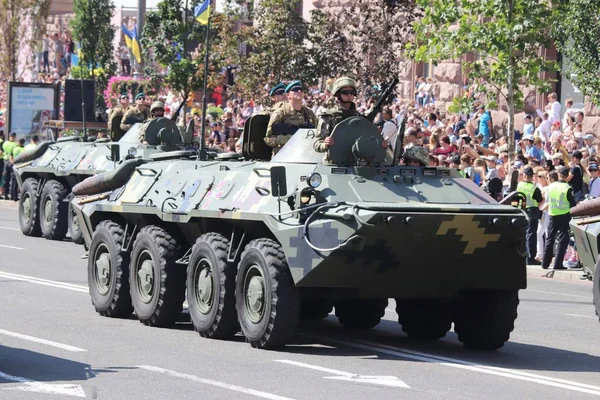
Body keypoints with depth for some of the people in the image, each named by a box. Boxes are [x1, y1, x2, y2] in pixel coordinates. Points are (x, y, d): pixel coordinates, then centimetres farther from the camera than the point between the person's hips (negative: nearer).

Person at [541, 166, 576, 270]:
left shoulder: (551, 186, -1)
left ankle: (545, 263, 15)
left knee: (550, 239, 13)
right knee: (563, 240, 2)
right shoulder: (568, 188, -13)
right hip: (564, 216, -4)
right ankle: (558, 264, -5)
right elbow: (573, 204, -9)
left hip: (552, 215, 4)